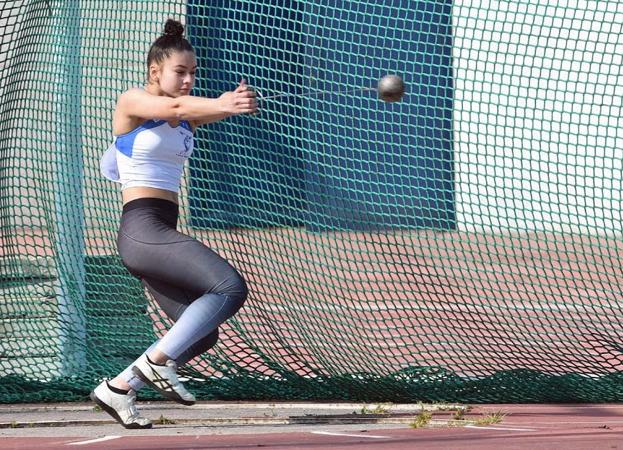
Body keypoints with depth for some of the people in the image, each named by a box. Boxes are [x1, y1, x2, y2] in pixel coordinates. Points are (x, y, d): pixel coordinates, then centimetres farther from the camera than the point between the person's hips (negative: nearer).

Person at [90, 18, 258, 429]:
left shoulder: (189, 115, 17)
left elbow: (208, 112, -2)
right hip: (141, 228, -9)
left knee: (202, 333, 9)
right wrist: (222, 104, -42)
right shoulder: (132, 102, -6)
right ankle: (157, 361, -21)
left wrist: (233, 102, -25)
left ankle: (116, 389, 17)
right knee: (230, 287, -23)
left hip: (163, 234, 9)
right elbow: (174, 106, -25)